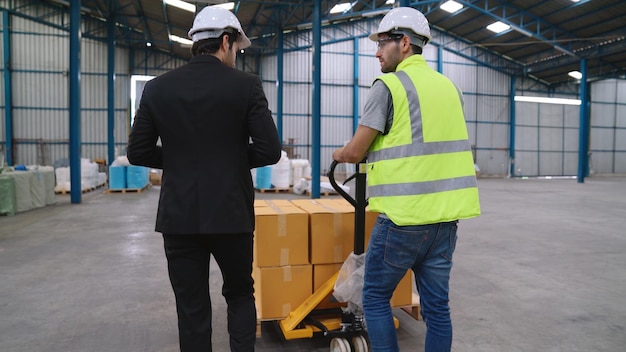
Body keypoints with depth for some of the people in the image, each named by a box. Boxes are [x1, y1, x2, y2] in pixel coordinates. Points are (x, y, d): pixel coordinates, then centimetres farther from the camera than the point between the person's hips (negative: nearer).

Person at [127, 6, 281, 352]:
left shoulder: (157, 87, 1)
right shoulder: (246, 85, -6)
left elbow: (137, 152, 2)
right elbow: (269, 151, -9)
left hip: (178, 216, 2)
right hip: (231, 213, -1)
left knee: (191, 308, 12)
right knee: (240, 296, 20)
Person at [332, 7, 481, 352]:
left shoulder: (388, 85, -8)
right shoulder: (450, 87, 13)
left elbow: (355, 151, -7)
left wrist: (338, 154, 16)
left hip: (405, 216, -7)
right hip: (446, 213, 7)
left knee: (375, 298, 10)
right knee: (436, 304, 14)